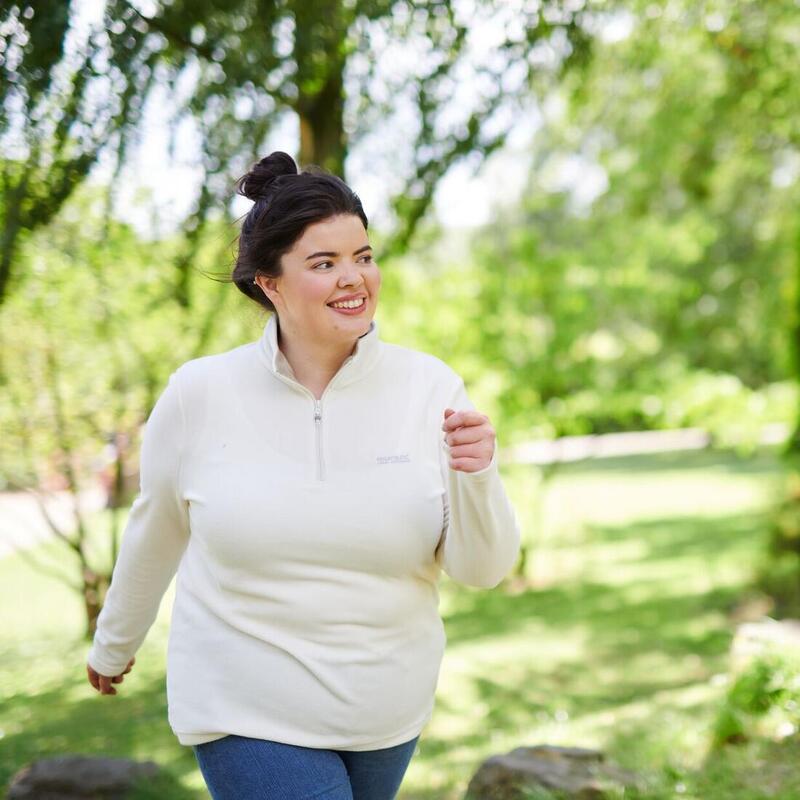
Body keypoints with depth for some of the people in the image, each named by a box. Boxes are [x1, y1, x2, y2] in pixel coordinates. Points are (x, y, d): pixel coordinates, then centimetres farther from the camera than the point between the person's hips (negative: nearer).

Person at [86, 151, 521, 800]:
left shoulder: (430, 386, -9)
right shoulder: (199, 394, -10)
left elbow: (481, 569, -7)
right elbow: (155, 534, 6)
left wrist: (477, 476, -26)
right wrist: (114, 644, 19)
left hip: (390, 714, 2)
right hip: (250, 714, -2)